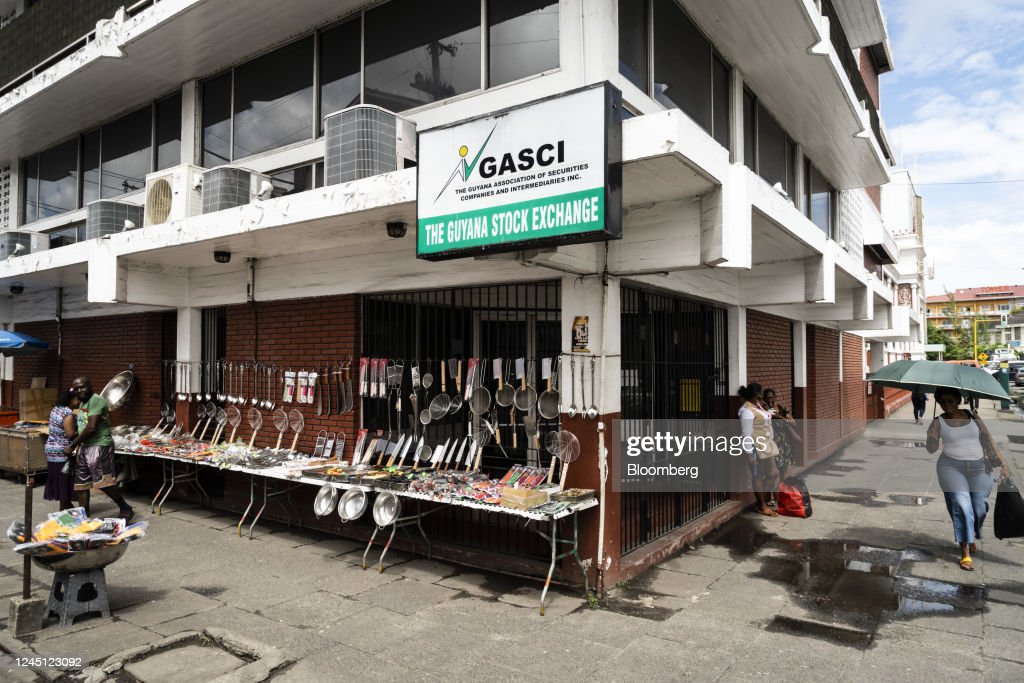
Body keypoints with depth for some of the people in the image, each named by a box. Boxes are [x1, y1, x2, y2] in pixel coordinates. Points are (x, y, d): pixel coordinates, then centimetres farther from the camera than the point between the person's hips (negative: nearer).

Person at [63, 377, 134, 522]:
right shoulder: (83, 402, 17)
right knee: (81, 482, 10)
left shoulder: (96, 400, -14)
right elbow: (82, 427, 19)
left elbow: (91, 428, -20)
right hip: (85, 447, 10)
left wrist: (72, 445, -12)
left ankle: (126, 510, 4)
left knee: (104, 481, -9)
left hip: (99, 446, -10)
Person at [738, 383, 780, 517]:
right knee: (758, 476, 2)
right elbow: (747, 434, -20)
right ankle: (762, 507, 12)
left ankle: (765, 501, 25)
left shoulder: (757, 405, 11)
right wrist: (750, 454, -21)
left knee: (772, 473, 13)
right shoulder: (747, 410, -19)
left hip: (766, 446, 10)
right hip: (756, 448, -10)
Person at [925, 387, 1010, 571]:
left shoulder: (972, 416, 6)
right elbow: (931, 449, -3)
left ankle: (972, 537, 32)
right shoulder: (938, 422, 1)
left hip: (979, 468, 3)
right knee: (962, 506, -13)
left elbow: (989, 439, 9)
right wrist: (931, 435, -23)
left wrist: (1003, 463, 3)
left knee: (980, 508, 2)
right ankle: (965, 552, -8)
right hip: (952, 467, -2)